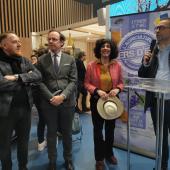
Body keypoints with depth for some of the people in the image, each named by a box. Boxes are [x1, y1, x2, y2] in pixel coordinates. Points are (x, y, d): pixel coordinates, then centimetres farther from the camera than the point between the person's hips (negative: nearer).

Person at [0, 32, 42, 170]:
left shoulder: (25, 61, 6)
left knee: (24, 141, 20)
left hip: (25, 108, 5)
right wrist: (26, 79, -15)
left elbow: (38, 75, -8)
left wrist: (17, 77, -21)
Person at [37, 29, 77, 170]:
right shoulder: (42, 60, 3)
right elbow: (40, 82, -2)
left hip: (67, 102, 1)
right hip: (49, 102, 0)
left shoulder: (70, 60, 4)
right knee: (51, 133, 13)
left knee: (67, 132, 14)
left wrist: (63, 96, -15)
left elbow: (73, 81, -2)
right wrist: (51, 97, -14)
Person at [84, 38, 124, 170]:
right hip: (97, 101, -2)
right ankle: (99, 158, 32)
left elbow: (121, 83, 3)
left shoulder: (117, 65, -4)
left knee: (110, 128, 19)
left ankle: (109, 153, 44)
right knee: (98, 129, 12)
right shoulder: (91, 65, -10)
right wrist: (97, 91, -23)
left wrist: (117, 89, -18)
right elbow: (87, 83, -8)